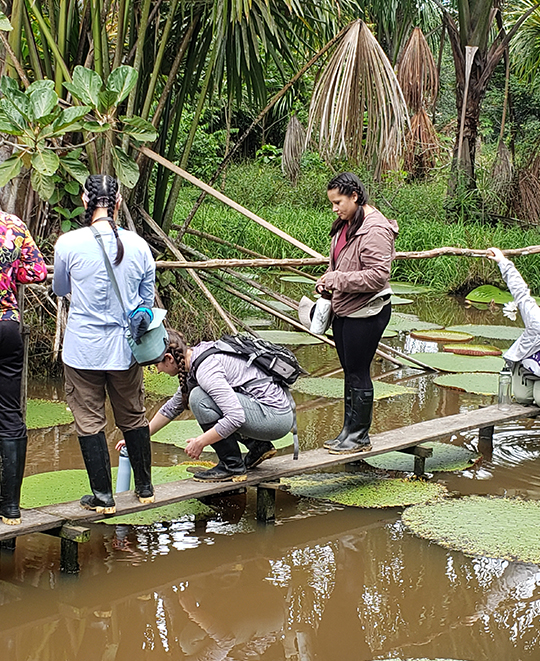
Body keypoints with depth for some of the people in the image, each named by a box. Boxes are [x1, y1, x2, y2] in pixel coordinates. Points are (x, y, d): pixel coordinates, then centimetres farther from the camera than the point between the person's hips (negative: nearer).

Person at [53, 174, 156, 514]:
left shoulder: (69, 244, -12)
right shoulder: (138, 245, -4)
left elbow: (60, 290, 6)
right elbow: (147, 298, 8)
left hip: (83, 348, -3)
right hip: (125, 347, 3)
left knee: (90, 421, 6)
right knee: (133, 417, 16)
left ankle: (103, 496, 10)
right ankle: (145, 488, 28)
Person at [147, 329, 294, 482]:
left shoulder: (206, 368, -20)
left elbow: (236, 417, -27)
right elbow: (174, 405, 25)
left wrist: (200, 442, -17)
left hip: (276, 416, -10)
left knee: (199, 398, -18)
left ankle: (232, 466, -8)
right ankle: (258, 446, 16)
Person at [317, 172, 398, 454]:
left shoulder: (375, 229, -19)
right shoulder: (345, 224, 11)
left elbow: (378, 275, -23)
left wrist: (337, 280, -21)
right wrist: (327, 283, 5)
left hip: (366, 313, -9)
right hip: (343, 310, 9)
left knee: (358, 374, -1)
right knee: (350, 373, 16)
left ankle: (360, 436, 10)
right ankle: (348, 431, 25)